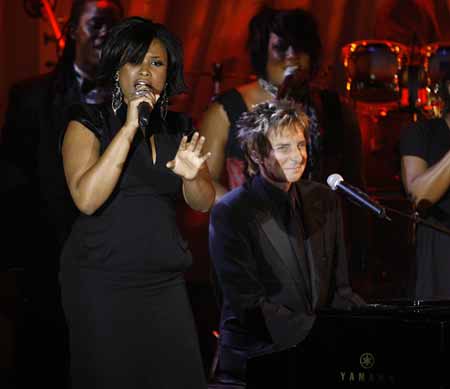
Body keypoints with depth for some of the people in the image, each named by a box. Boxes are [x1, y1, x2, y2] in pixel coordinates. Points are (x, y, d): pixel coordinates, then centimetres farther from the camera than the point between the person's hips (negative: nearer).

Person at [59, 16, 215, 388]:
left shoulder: (179, 128, 9)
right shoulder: (89, 122, -5)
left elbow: (203, 204, 8)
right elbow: (86, 199, -19)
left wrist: (192, 176, -15)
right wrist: (129, 128, -21)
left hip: (165, 282, 4)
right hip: (103, 283, -4)